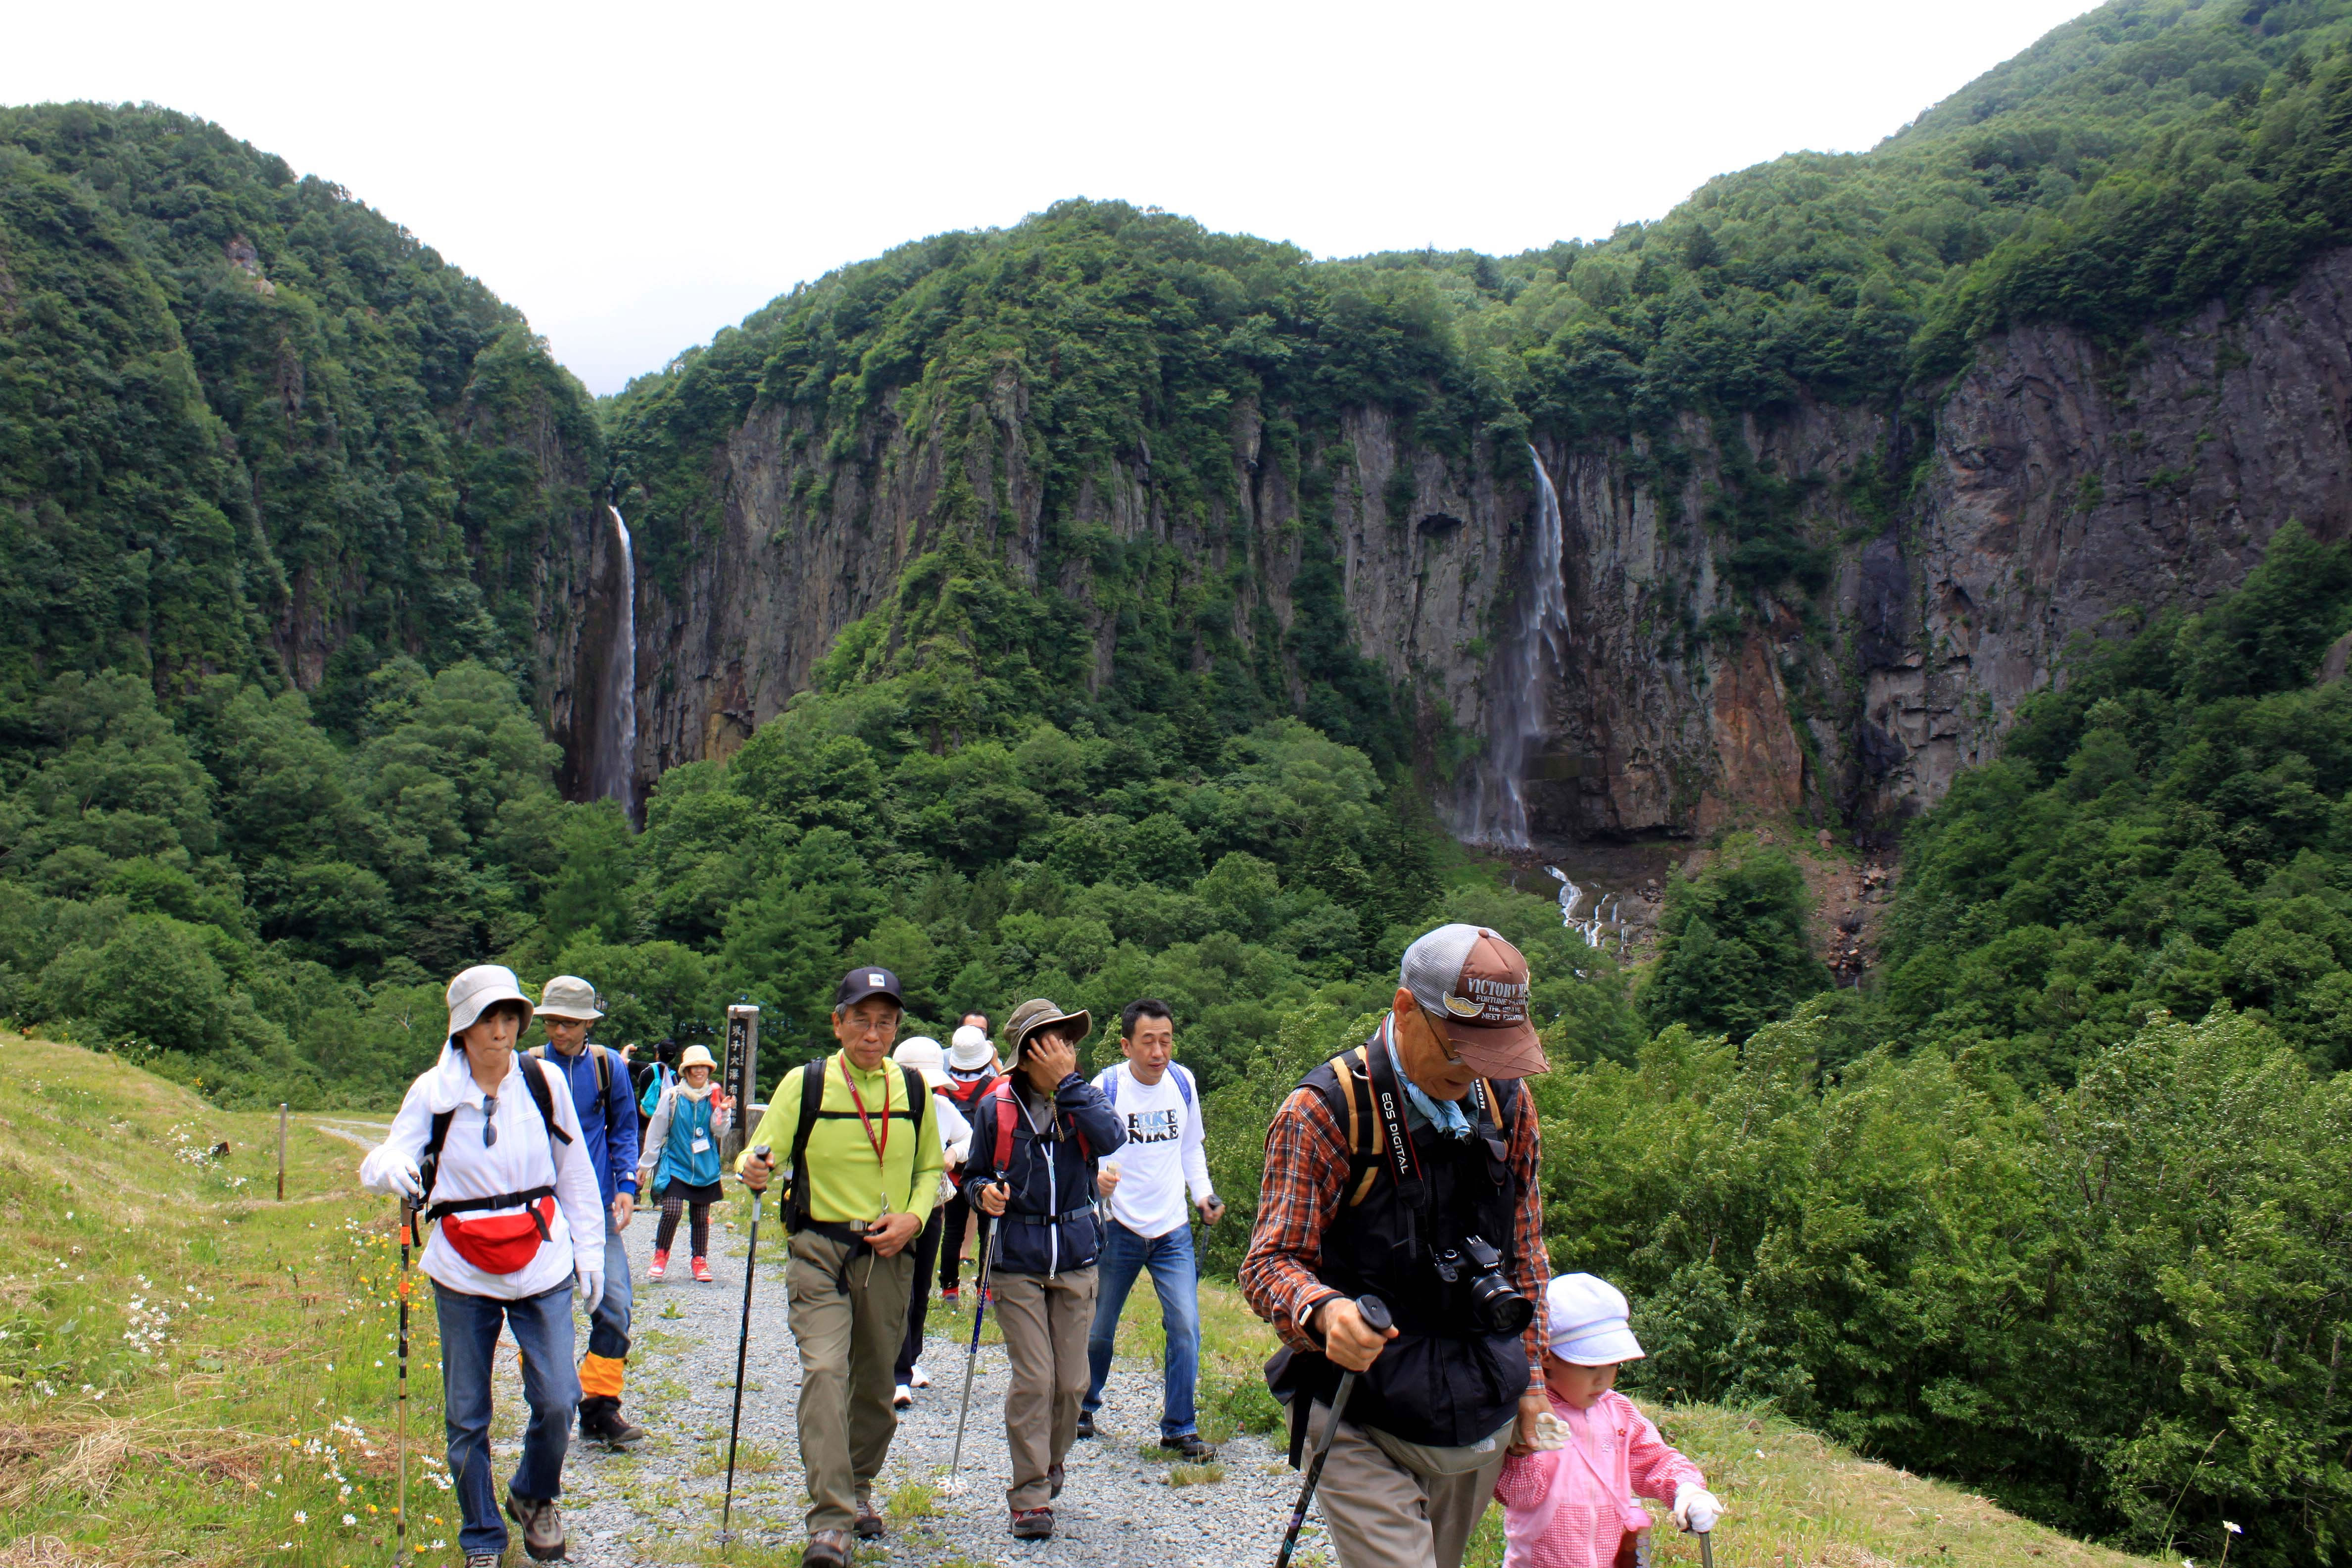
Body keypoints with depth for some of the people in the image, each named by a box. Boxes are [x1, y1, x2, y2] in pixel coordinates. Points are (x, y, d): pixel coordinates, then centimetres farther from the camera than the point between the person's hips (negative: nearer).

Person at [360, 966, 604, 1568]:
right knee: (466, 1416, 7)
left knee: (557, 1400, -3)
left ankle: (535, 1498, 28)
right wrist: (389, 1168, -35)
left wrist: (589, 1249, 7)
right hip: (463, 1276, 0)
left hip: (543, 1269, 0)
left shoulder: (543, 1082, -1)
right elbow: (384, 1161, -11)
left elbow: (575, 1171, 7)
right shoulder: (433, 1091, -4)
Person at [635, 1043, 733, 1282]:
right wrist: (646, 1165, 7)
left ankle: (700, 1260, 23)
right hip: (675, 1164, -2)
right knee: (672, 1211, -15)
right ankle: (661, 1255, 7)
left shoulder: (715, 1097, 2)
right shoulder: (672, 1096, -3)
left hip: (705, 1168, 2)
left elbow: (720, 1133, -1)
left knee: (701, 1217, 7)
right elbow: (656, 1131, 4)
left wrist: (723, 1112, -19)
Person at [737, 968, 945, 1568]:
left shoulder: (913, 1090, 3)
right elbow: (762, 1153, -5)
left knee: (875, 1381, 13)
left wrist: (914, 1216, -3)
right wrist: (752, 1169, -28)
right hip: (820, 1251, -3)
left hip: (889, 1255, 3)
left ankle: (859, 1486, 38)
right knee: (825, 1371, -19)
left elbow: (930, 1169, 15)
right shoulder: (805, 1084, -6)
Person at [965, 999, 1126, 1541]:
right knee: (1033, 1380, -6)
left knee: (1072, 1382, 9)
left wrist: (1068, 1083, -21)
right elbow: (975, 1171, 9)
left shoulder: (1084, 1099, -1)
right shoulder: (997, 1108, -3)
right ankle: (1030, 1496, 6)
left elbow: (1111, 1139, -22)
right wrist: (985, 1191, -13)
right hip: (1017, 1261, -2)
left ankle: (1050, 1468, 34)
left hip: (1076, 1258, 2)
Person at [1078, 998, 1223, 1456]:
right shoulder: (1106, 1088, -13)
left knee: (1186, 1326, -7)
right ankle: (1083, 1407, 35)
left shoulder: (1184, 1083, 0)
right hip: (1119, 1227, -2)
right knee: (1099, 1327, 10)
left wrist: (1203, 1193, 0)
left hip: (1173, 1229, 3)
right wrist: (1097, 1178, -34)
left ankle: (1179, 1427, 7)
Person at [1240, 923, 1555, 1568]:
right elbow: (1271, 1262, -12)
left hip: (1484, 1428, 5)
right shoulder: (1324, 1111, -14)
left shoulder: (1509, 1106, 4)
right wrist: (1324, 1311, -33)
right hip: (1365, 1431, -5)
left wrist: (1529, 1379, 15)